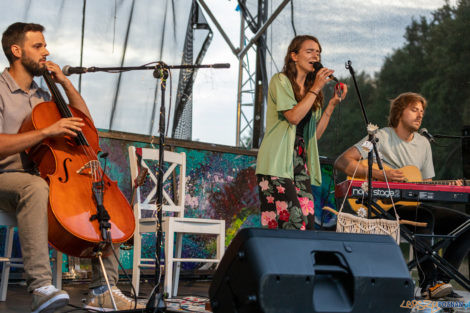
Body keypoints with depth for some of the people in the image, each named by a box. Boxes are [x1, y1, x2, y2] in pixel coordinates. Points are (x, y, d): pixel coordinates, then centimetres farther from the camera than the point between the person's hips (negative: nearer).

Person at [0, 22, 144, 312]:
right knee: (36, 187, -41)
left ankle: (103, 290, -15)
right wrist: (47, 131, -26)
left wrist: (65, 82, 14)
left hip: (43, 176, 8)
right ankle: (41, 287, -45)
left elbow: (84, 121, 24)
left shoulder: (41, 95, 21)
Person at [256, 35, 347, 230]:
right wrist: (316, 88, -7)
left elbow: (315, 134, 14)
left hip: (300, 161, 7)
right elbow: (294, 117, -14)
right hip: (277, 162, -7)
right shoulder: (280, 81, 1)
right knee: (293, 222, -18)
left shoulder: (310, 89, 20)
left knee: (307, 223, -5)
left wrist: (332, 104, 8)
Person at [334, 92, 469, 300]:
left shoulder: (423, 144, 16)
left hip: (414, 206, 7)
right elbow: (341, 162, -14)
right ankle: (428, 284, -31)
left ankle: (441, 280, -11)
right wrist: (379, 175, -23)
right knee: (425, 216, -35)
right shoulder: (381, 138, -4)